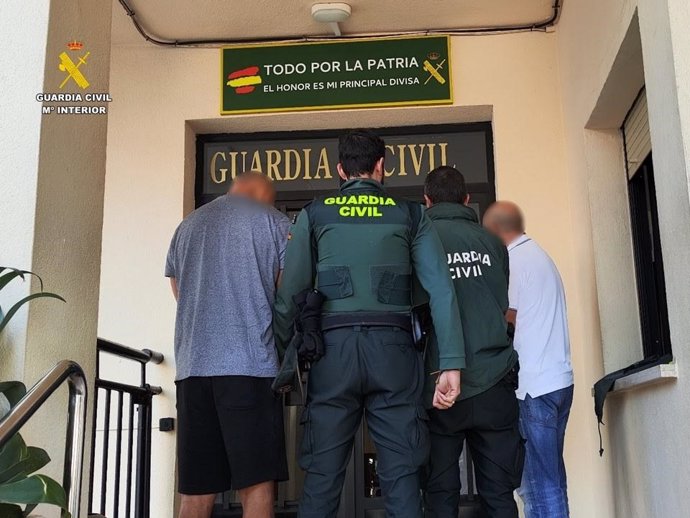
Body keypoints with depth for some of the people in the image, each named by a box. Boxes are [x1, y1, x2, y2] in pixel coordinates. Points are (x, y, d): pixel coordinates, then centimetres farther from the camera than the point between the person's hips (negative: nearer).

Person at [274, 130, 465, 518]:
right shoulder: (411, 215, 10)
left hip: (334, 346, 0)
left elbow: (290, 293, 2)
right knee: (401, 474, 4)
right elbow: (441, 290, 1)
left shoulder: (314, 214, 10)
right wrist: (452, 364, -2)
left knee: (323, 474, 5)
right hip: (393, 347, 0)